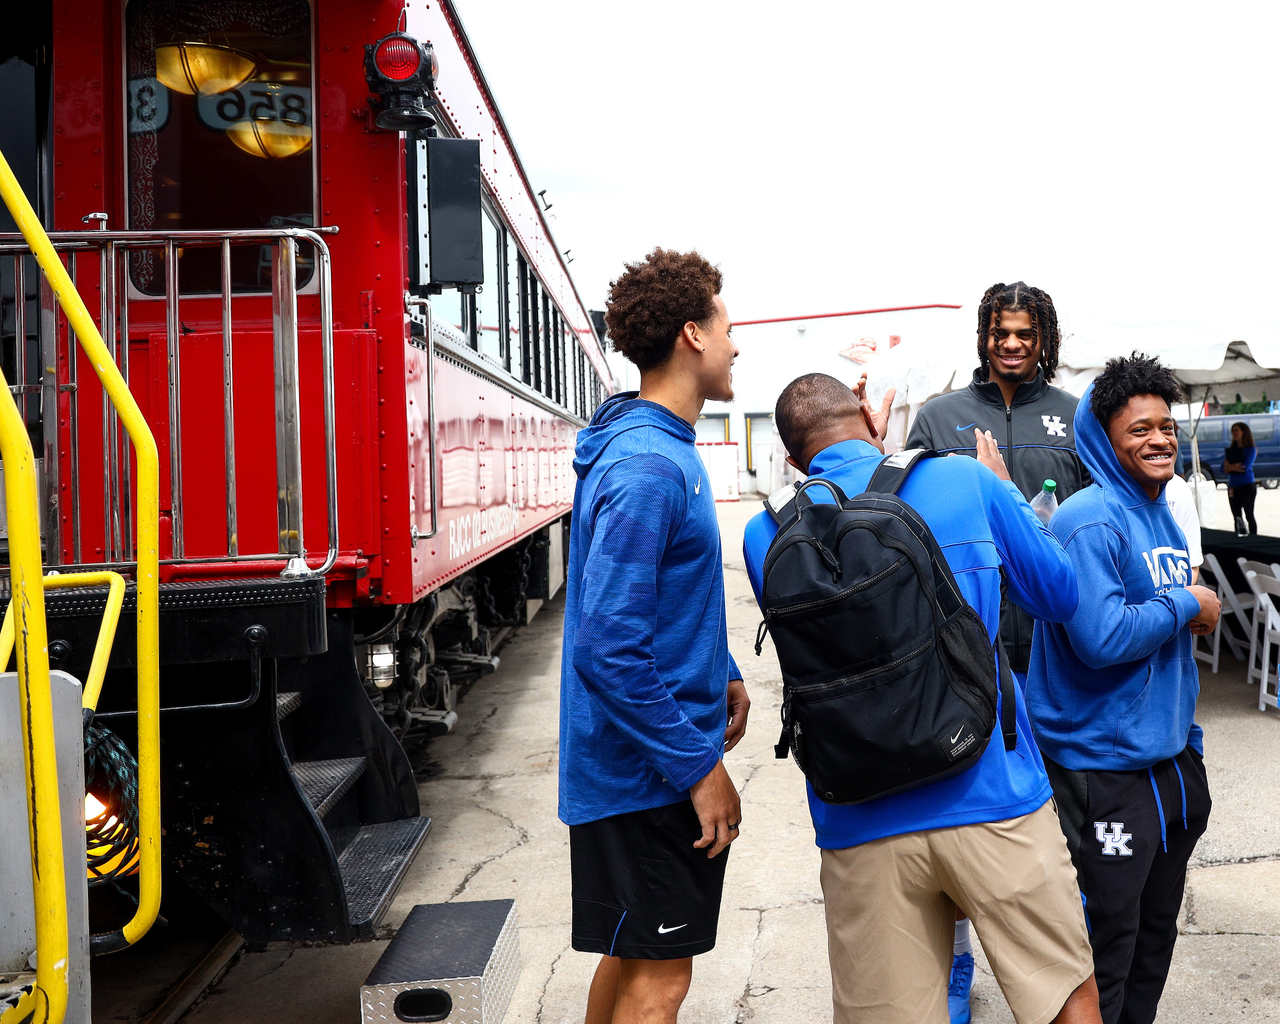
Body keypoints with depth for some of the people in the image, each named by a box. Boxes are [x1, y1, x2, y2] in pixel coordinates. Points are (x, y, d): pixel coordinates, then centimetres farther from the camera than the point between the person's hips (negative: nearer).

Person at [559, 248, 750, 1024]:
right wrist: (701, 766, -22)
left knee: (631, 954, 23)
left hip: (638, 763, 10)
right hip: (650, 770, -10)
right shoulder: (645, 468, -24)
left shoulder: (666, 448, 9)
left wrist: (723, 673, 16)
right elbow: (607, 649, -27)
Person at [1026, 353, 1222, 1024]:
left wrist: (1188, 735, 19)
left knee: (1157, 929, 21)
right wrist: (1185, 606, -15)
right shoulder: (1090, 522, -18)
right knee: (1107, 938, 1)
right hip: (1102, 763, -9)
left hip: (1170, 757, 9)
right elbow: (1102, 637, -29)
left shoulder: (1164, 516, 12)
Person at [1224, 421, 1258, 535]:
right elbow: (1223, 469, 3)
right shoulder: (1230, 451, 12)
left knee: (1249, 515, -4)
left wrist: (1230, 467, -4)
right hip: (1233, 487, 5)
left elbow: (1245, 468, -14)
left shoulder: (1251, 449, -2)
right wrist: (1234, 467, -15)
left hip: (1247, 486, -5)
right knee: (1236, 517, 6)